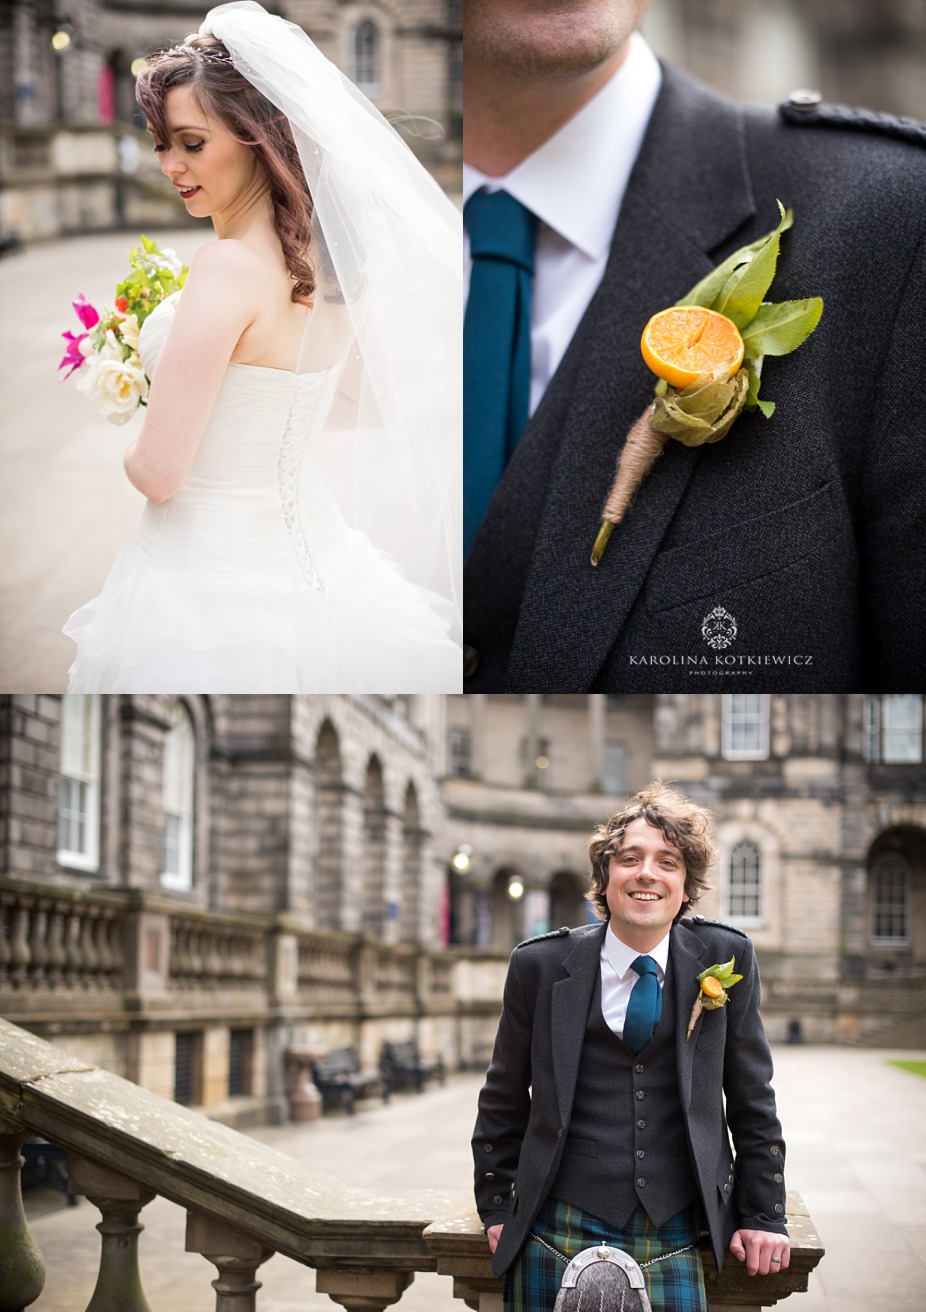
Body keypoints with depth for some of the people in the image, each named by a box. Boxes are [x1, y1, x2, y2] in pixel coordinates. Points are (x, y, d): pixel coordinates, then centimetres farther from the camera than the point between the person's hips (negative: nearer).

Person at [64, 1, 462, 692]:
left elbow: (159, 472, -23)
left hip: (210, 597, -8)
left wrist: (128, 448, -1)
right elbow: (378, 405, 17)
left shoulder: (230, 267, -24)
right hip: (312, 563, 8)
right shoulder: (327, 258, -1)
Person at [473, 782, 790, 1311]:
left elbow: (752, 1098, 8)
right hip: (562, 1240, 0)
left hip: (679, 1244, 0)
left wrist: (764, 1216, 8)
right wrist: (498, 1207, 9)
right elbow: (504, 1102, 11)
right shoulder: (540, 965, 1)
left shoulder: (724, 959, 2)